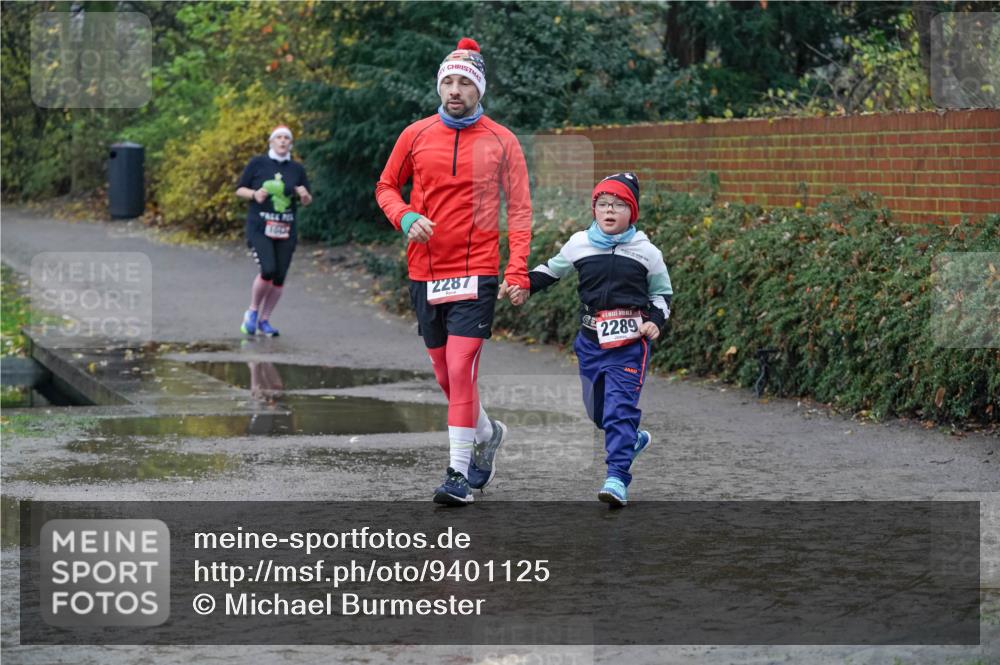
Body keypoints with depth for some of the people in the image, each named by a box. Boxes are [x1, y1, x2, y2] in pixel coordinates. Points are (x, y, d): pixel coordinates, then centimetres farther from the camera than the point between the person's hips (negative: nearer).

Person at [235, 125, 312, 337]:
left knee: (279, 277, 1)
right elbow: (239, 189, 6)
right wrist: (254, 194, -14)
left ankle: (264, 320, 18)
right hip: (259, 227, -3)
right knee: (268, 270, -19)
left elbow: (307, 200, 15)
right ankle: (252, 312, 5)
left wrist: (305, 196, -9)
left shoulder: (297, 169, 8)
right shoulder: (257, 164, 1)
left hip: (286, 231, 4)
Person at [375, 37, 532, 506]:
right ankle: (487, 432, 39)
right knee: (445, 375, 12)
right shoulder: (416, 136, 5)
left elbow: (519, 208, 0)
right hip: (424, 272, 3)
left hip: (476, 273, -3)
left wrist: (517, 271, -10)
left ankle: (459, 474, -11)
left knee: (461, 370, -14)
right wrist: (405, 217, -6)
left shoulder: (501, 142, 0)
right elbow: (386, 186, 15)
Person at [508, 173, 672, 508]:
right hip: (591, 339, 4)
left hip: (630, 340, -4)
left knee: (620, 407, -15)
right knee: (596, 409, 14)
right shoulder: (579, 244, 5)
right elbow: (552, 269, 21)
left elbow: (662, 292, 13)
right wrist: (526, 285, 5)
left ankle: (617, 478, -18)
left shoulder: (646, 251, 1)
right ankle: (633, 438, 45)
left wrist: (655, 321, -4)